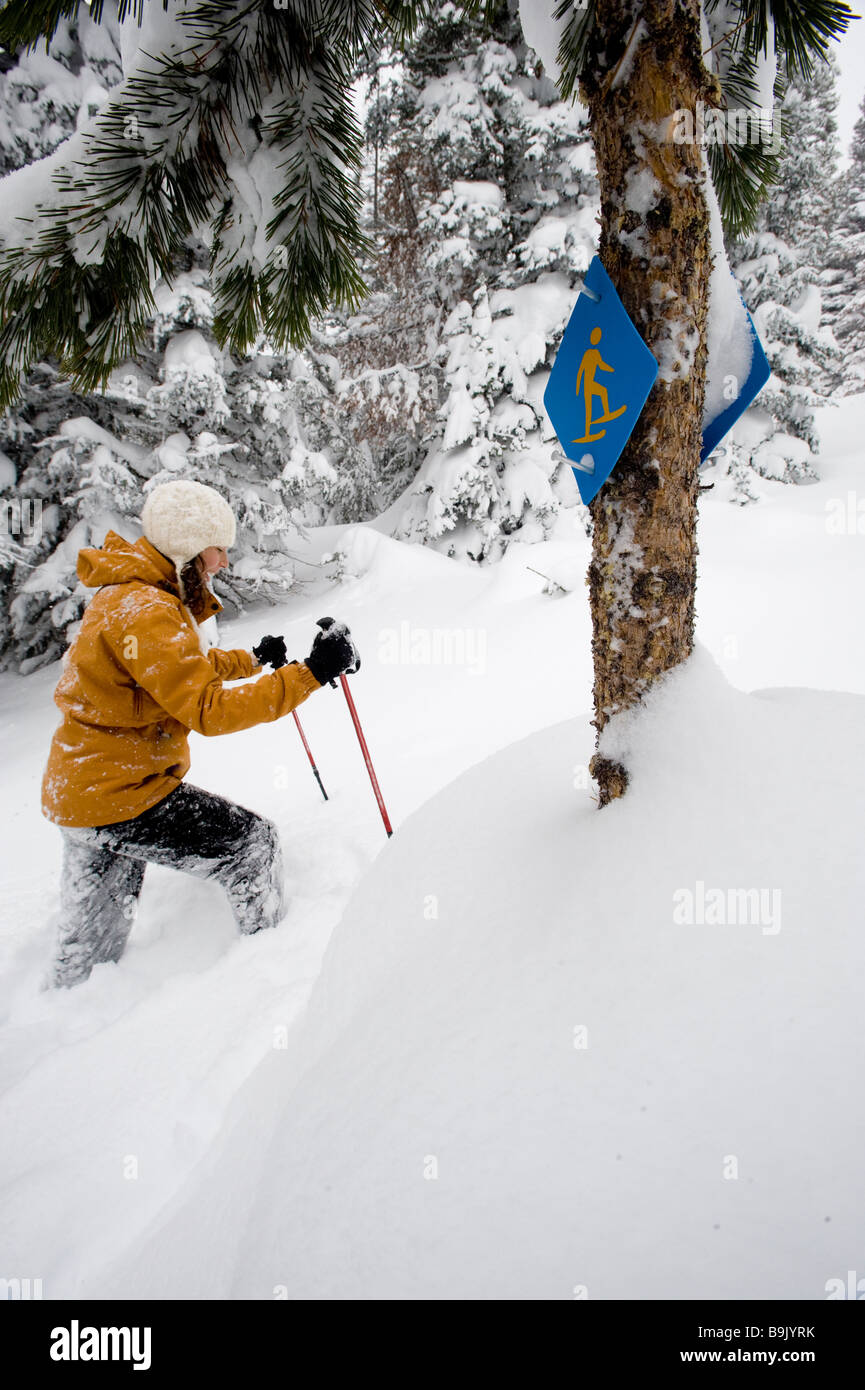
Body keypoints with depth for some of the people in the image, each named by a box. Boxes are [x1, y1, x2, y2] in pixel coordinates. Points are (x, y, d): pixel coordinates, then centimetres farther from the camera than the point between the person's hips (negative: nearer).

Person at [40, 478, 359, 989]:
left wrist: (254, 659, 33)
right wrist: (310, 675, -34)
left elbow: (184, 667, 27)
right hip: (120, 798, -10)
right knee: (252, 843, -1)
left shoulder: (130, 596, 11)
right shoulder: (145, 611, -23)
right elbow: (207, 709, -31)